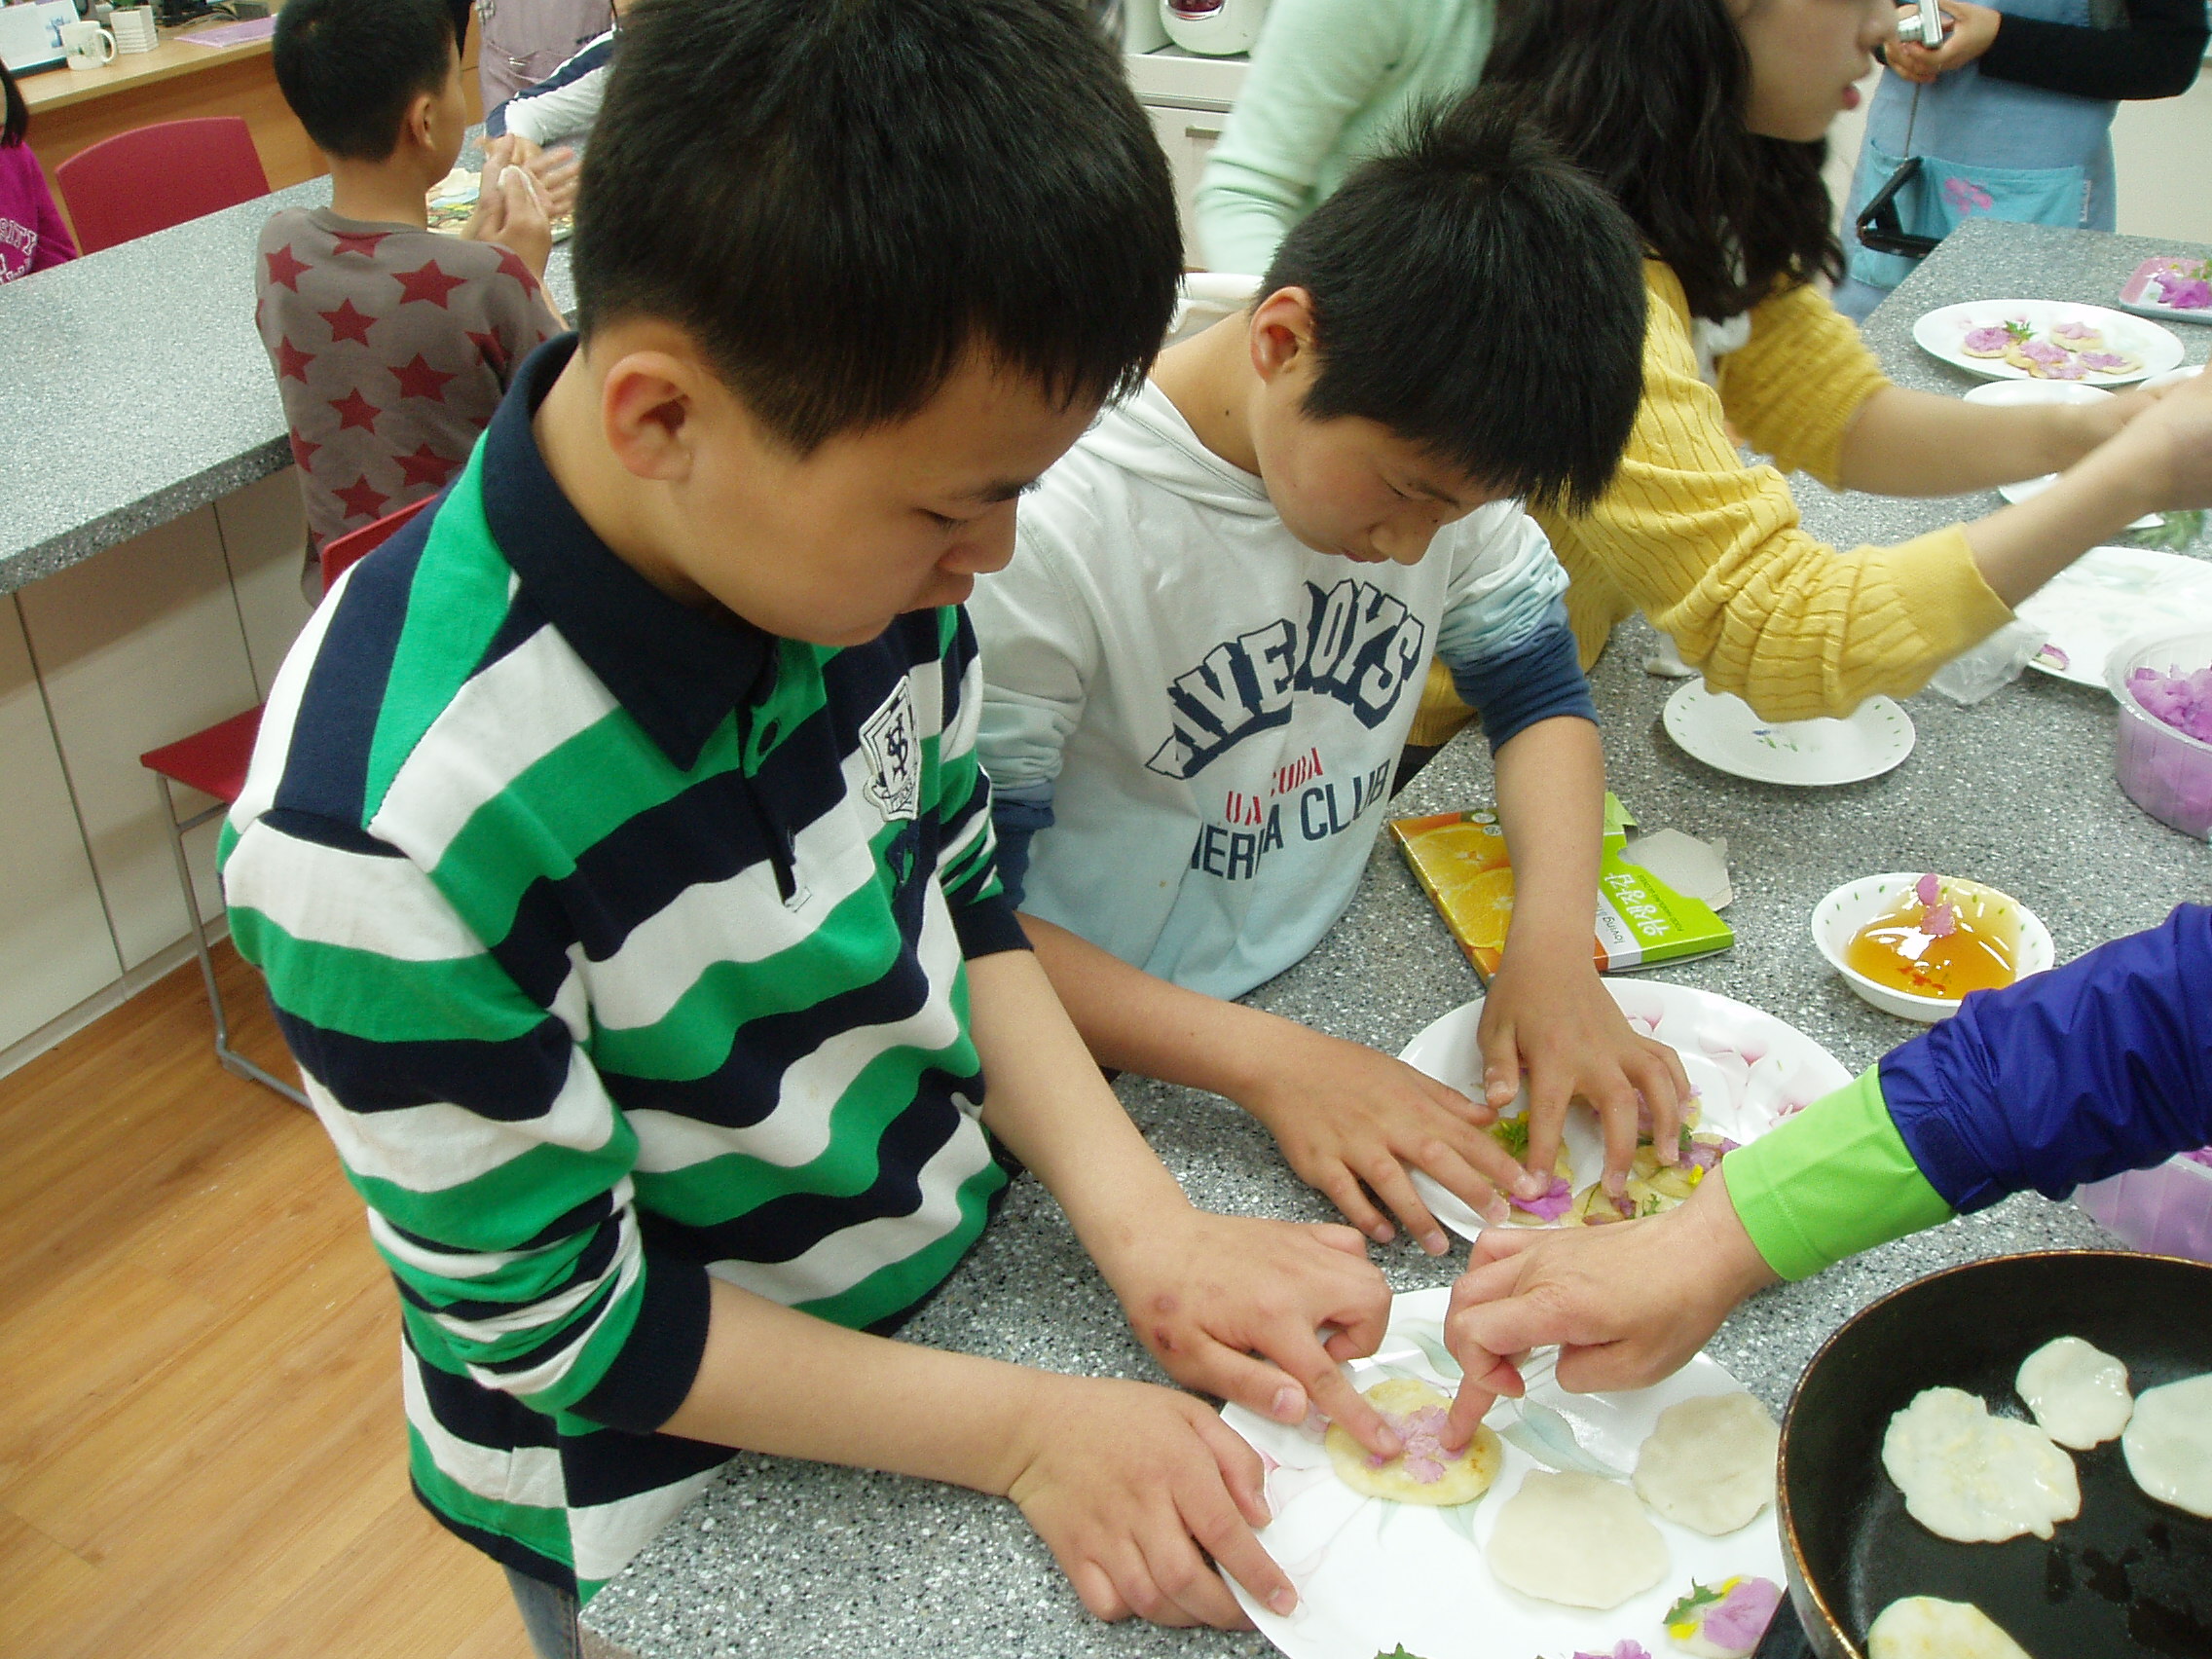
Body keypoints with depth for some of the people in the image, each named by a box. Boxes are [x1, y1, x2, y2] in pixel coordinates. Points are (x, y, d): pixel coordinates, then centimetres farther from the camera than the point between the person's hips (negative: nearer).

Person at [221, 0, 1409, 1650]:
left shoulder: (852, 528, -19)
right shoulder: (386, 830, -36)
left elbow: (953, 892, -3)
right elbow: (553, 1318, -23)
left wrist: (1145, 1226, -14)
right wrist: (1025, 1425, -20)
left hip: (946, 1283, 5)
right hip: (675, 1508, -4)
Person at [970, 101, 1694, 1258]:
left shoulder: (1431, 447, -7)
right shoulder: (1051, 528, -25)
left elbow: (1539, 694, 6)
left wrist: (1554, 938, -12)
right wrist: (1268, 1061, -29)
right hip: (1114, 1068, -5)